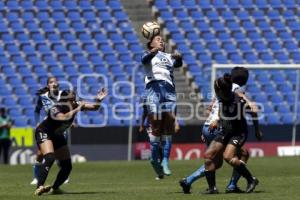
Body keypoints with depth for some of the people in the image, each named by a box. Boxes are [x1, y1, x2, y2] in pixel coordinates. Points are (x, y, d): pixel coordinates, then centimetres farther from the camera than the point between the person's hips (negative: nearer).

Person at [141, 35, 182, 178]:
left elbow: (178, 64, 7)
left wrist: (178, 58, -18)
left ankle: (165, 161, -6)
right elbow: (145, 59, -6)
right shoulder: (149, 55, 19)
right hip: (154, 89, -3)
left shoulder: (169, 57, 29)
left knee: (169, 126, -7)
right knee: (156, 125, -10)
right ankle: (154, 159, 0)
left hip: (169, 90, 3)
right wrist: (152, 52, -30)